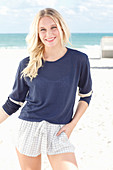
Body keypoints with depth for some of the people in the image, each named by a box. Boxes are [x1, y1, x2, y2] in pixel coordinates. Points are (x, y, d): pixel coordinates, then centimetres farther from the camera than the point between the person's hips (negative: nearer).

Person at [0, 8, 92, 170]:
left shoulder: (79, 60, -4)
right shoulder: (27, 65, -3)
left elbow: (85, 95, 8)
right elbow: (14, 101, 8)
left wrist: (72, 124, -3)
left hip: (59, 132, -1)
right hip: (29, 128, 1)